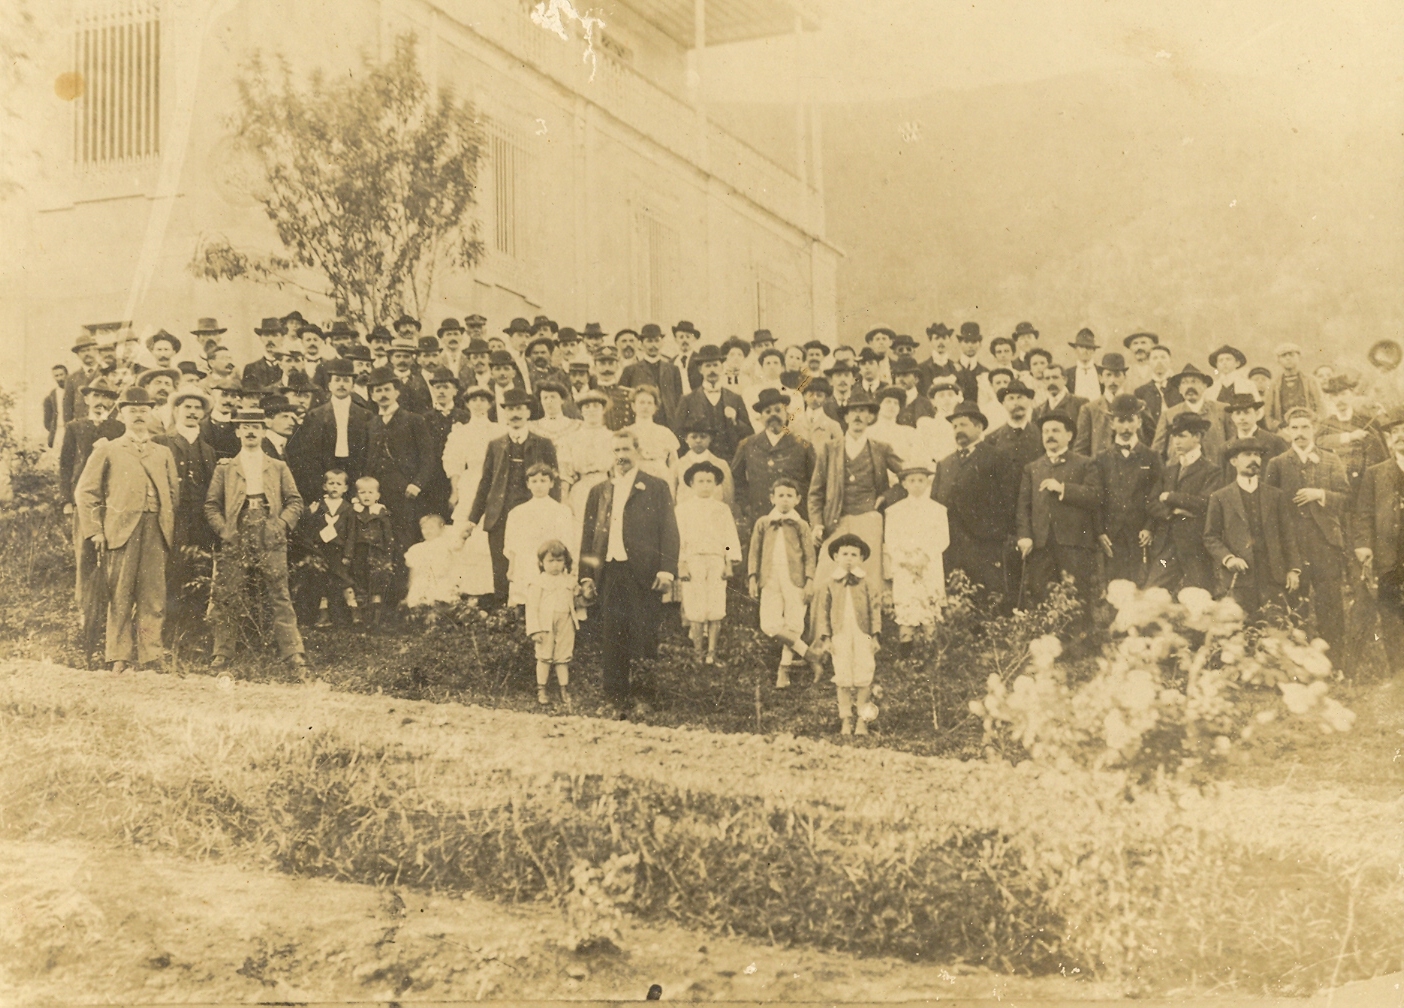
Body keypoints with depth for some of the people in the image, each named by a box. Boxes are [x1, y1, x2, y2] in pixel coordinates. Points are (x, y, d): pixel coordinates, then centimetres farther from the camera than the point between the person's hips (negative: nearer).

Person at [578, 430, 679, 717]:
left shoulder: (656, 488, 6)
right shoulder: (598, 491, 17)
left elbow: (668, 530, 0)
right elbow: (589, 534, 16)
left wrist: (667, 569, -10)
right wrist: (586, 573, 6)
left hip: (643, 574, -3)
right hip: (609, 572, 3)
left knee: (643, 637, -3)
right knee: (612, 640, 2)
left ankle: (643, 697, 5)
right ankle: (616, 701, 7)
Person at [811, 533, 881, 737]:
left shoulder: (866, 583, 6)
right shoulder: (827, 584, 3)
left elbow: (875, 610, 8)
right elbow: (822, 611, 3)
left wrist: (874, 635, 3)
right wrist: (825, 638, -2)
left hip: (862, 636, 1)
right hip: (839, 637, -1)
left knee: (864, 678, -1)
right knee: (843, 679, 1)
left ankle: (862, 719, 9)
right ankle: (845, 719, 10)